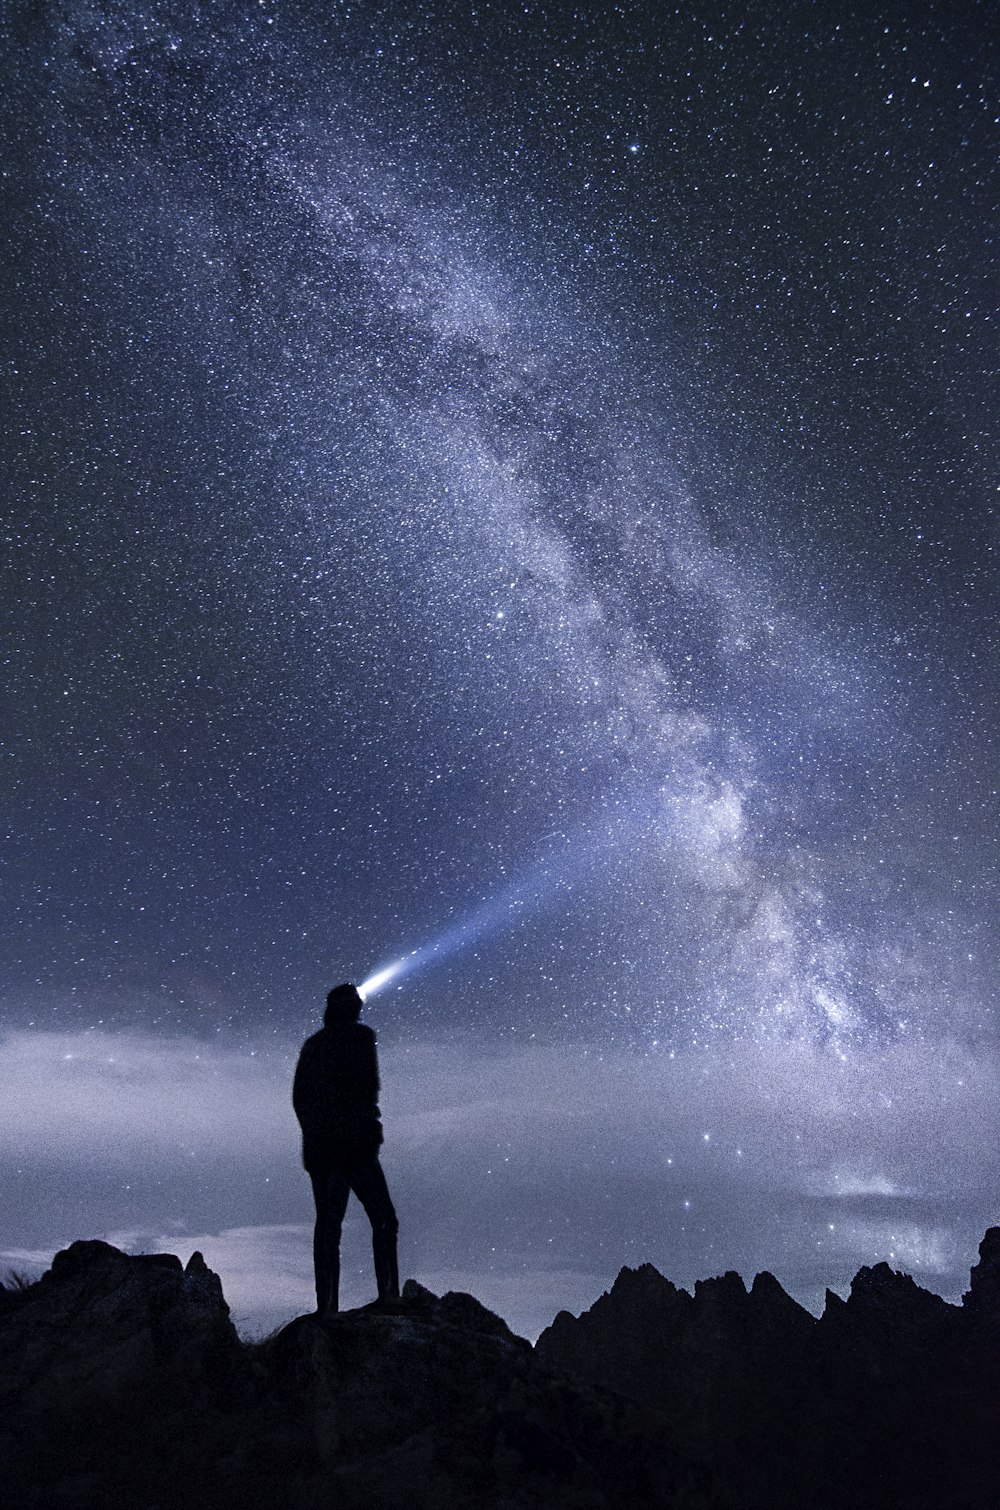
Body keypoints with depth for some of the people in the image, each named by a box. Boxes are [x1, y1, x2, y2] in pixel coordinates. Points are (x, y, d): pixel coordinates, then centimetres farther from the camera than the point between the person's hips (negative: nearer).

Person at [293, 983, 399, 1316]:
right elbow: (368, 1085, -11)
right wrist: (370, 1123, 2)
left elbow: (299, 1096, 13)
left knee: (327, 1223, 6)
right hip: (354, 1142, -6)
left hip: (317, 1147, 6)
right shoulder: (360, 1036, -3)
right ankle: (388, 1293, -10)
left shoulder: (313, 1044, 15)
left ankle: (326, 1305, 3)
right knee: (383, 1220, 0)